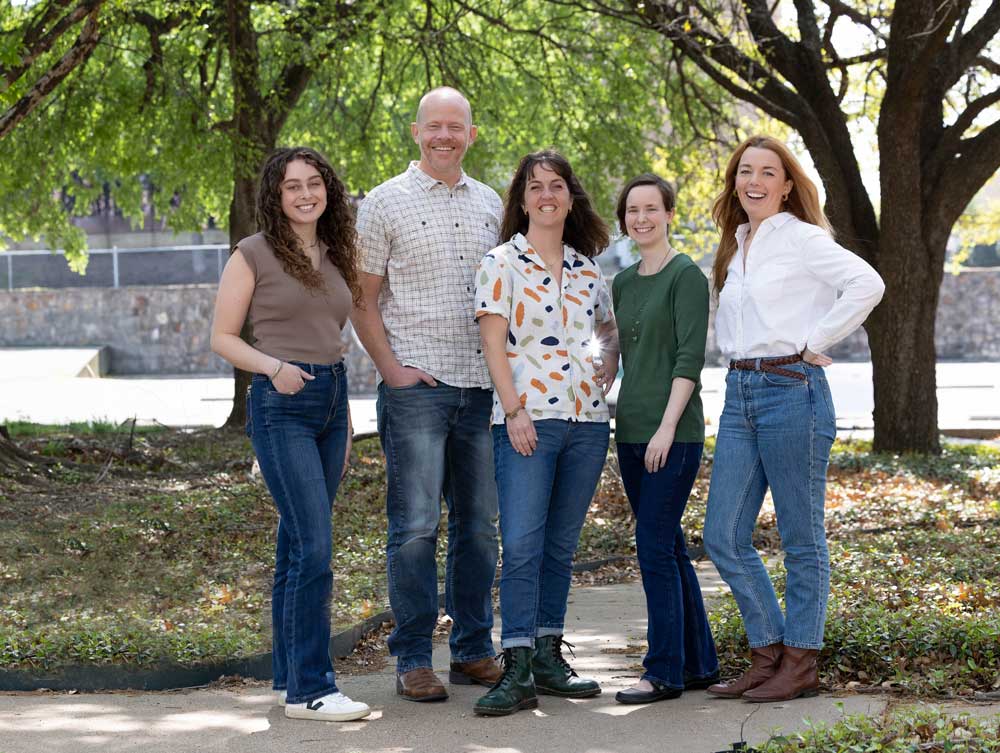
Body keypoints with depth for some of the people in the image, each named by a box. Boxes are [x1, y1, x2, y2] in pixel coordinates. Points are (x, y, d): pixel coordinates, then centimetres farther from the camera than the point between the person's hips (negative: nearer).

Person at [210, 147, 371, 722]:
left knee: (298, 546, 12)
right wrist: (274, 367, -20)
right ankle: (310, 689, -8)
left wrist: (346, 423, 20)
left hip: (331, 400, 6)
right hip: (281, 405, -6)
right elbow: (223, 337, -3)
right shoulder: (254, 254, -4)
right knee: (315, 547, -12)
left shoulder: (336, 256, 14)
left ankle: (290, 674, 20)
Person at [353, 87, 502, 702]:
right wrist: (392, 369, -9)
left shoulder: (490, 205, 14)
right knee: (416, 526, -5)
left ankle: (475, 651, 18)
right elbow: (363, 300, 0)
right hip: (417, 386, -5)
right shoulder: (386, 203, 1)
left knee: (480, 524, 9)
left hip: (483, 387, 5)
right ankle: (413, 661, 1)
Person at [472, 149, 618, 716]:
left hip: (587, 418, 5)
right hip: (528, 419, -5)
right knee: (521, 545, -11)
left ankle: (548, 656, 16)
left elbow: (612, 332, 25)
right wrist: (514, 410, -14)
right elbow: (494, 345, -5)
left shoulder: (588, 268, 13)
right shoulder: (502, 263, 0)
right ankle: (517, 673, -12)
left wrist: (609, 384, 9)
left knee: (561, 545, 9)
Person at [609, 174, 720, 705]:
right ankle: (699, 664, 19)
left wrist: (667, 426, -18)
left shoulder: (686, 276, -7)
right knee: (668, 549, 11)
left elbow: (690, 357, -13)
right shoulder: (623, 282, 15)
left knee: (655, 549, -9)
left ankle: (664, 671, -3)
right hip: (631, 432, 8)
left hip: (674, 435, -8)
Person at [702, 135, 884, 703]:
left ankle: (801, 664, 9)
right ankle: (769, 652, 17)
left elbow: (867, 284, -19)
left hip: (792, 389, -8)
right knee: (723, 537, 5)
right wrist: (743, 371, 12)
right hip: (740, 395, 8)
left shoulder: (801, 238, -6)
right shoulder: (736, 246, 17)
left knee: (801, 538, 1)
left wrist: (815, 343, -14)